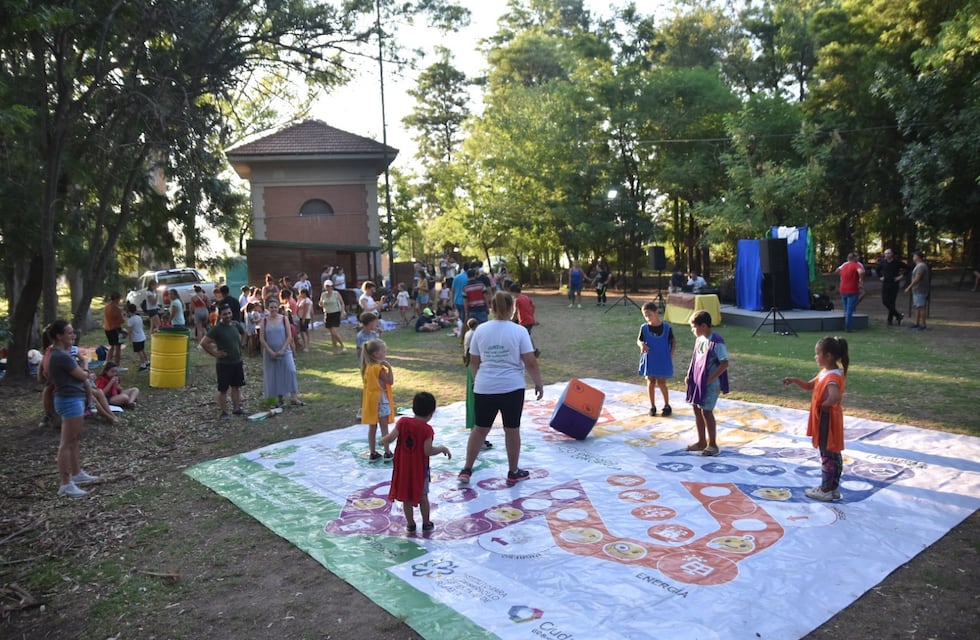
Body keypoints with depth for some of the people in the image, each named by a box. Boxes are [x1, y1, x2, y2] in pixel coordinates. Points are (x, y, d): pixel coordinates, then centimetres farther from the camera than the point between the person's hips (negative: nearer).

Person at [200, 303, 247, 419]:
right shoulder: (217, 328, -15)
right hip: (223, 364, -6)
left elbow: (243, 334, 23)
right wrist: (214, 353, -15)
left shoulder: (236, 324, 2)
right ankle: (223, 412, 14)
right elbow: (204, 343, -19)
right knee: (223, 389, 3)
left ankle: (236, 409, 25)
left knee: (237, 387, 14)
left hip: (237, 362, 6)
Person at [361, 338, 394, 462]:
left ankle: (373, 454, 17)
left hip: (370, 400, 7)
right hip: (380, 400, -7)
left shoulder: (367, 367, 5)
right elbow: (390, 381, -16)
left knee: (372, 427, 11)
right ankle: (387, 453, 9)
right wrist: (389, 368, -18)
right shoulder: (379, 368, -19)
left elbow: (367, 384, 10)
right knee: (384, 427, 3)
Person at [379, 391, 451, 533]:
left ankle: (410, 523, 23)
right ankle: (426, 523, 25)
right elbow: (428, 451, -20)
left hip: (403, 467, 2)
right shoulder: (427, 429, -16)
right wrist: (443, 449, -5)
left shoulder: (403, 422, -9)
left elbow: (390, 437, -14)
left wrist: (383, 441, 7)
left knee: (406, 497, 15)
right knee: (422, 496, 16)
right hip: (419, 468, -2)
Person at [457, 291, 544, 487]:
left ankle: (466, 470, 18)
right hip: (512, 388, -2)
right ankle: (513, 473, 24)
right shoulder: (519, 331, -8)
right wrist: (538, 383, 4)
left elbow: (474, 361, 8)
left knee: (480, 428, 14)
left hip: (484, 388, 3)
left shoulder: (480, 330, 1)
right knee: (512, 429, 11)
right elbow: (530, 362, -9)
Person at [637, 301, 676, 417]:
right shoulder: (644, 328, -7)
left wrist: (671, 354, -6)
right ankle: (652, 406, 22)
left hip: (663, 361, -2)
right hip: (649, 361, 2)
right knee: (650, 383, 9)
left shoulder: (667, 328, -11)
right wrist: (641, 344, -19)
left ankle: (667, 406, 20)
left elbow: (673, 342, 2)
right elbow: (639, 340, 3)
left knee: (661, 383, 2)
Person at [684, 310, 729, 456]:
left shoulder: (716, 343, -19)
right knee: (697, 409, 12)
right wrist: (690, 375, 9)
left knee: (706, 411, -4)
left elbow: (725, 363, -19)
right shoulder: (699, 339, 6)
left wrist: (710, 378, -20)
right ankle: (701, 442, 24)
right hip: (698, 381, 8)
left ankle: (713, 444, 9)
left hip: (710, 383, -8)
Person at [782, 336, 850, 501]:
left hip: (827, 420, -10)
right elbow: (810, 386, 19)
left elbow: (835, 397, -40)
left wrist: (824, 405, -22)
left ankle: (826, 490, 11)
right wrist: (795, 381, 3)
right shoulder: (825, 372, 8)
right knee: (834, 454, 16)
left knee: (827, 455, 1)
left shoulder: (832, 377, -24)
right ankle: (834, 488, 26)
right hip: (825, 419, 10)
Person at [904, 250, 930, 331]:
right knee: (916, 307, 13)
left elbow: (917, 279, -21)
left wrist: (909, 287, -17)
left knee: (921, 307, -6)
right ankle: (917, 324, 19)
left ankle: (923, 324, -2)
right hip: (916, 291, 10)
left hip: (920, 291, -10)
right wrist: (910, 288, 20)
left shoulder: (921, 266, -16)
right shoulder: (918, 266, 16)